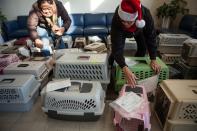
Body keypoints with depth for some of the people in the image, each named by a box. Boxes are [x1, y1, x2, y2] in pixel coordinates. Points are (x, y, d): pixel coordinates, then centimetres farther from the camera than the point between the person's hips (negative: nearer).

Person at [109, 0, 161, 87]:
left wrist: (153, 59, -37)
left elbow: (151, 37, -32)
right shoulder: (116, 20, -46)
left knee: (142, 48, -1)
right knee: (116, 49, -9)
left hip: (139, 30, 2)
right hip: (121, 31, -2)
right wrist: (125, 69, -60)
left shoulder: (146, 15, -43)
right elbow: (117, 47, -48)